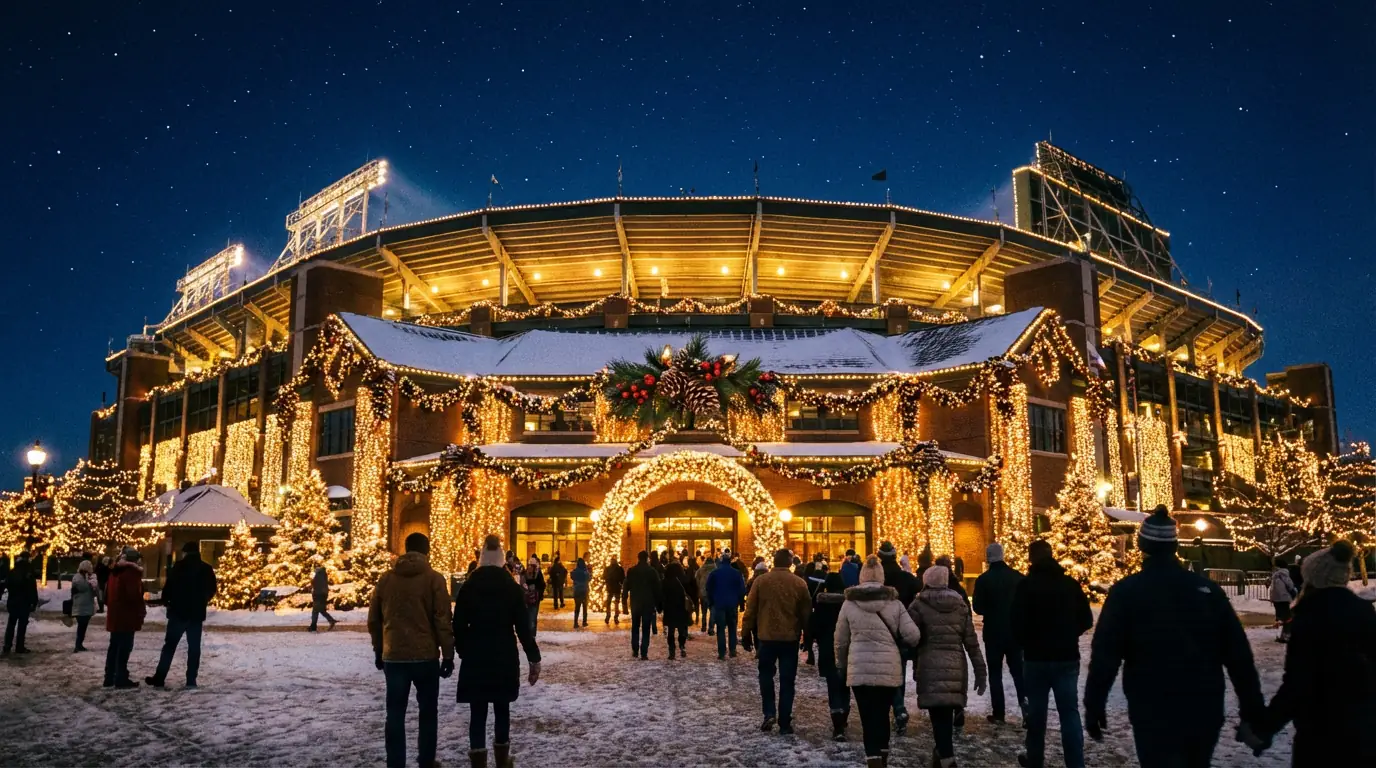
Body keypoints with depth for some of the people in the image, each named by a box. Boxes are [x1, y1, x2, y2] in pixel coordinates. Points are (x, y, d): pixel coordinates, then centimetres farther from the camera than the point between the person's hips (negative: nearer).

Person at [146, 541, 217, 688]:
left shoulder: (178, 567, -8)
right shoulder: (207, 569, 4)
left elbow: (168, 586, -9)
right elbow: (211, 590, 12)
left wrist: (166, 601, 9)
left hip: (178, 612, -3)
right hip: (197, 613, 3)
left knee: (170, 645, 5)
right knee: (194, 647, 5)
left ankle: (159, 678, 4)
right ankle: (191, 680, 3)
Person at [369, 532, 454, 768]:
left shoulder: (386, 579, 5)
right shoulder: (434, 579, -5)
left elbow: (374, 620, 10)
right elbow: (442, 621, -8)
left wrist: (378, 651, 21)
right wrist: (448, 655, -1)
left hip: (393, 656, 2)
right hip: (426, 656, -2)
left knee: (395, 714, 6)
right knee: (428, 712, 11)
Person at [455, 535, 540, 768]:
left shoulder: (468, 587, -3)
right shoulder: (512, 587, -3)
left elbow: (459, 625, -2)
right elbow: (523, 627, -4)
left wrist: (463, 651, 13)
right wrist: (534, 659, 0)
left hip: (475, 658, -1)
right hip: (504, 658, 1)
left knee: (478, 712, 2)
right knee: (502, 709, 14)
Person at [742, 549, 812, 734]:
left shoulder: (761, 581, -5)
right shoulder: (799, 583, -2)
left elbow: (750, 609, -2)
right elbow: (806, 613, 4)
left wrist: (746, 632, 7)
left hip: (766, 636, 0)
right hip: (790, 638, 0)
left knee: (766, 674, 18)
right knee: (787, 681, 7)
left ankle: (769, 713, 4)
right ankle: (785, 724, 9)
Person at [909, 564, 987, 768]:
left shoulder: (920, 605, 0)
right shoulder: (960, 605, 11)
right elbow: (971, 642, 10)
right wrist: (980, 672, 13)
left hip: (931, 667, -4)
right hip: (956, 666, 4)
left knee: (939, 716, -5)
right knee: (946, 715, 15)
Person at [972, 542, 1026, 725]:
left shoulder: (983, 579, -12)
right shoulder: (1018, 577, -3)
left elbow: (978, 608, -9)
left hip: (993, 632, -3)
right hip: (1016, 631, 3)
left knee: (995, 673, 7)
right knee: (1018, 670, 13)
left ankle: (999, 713, 6)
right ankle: (1026, 708, 1)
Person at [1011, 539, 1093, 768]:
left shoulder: (1026, 585, -10)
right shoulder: (1071, 583, 3)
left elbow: (1018, 624, -13)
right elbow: (1086, 620, 6)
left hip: (1037, 658, -3)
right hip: (1068, 657, 3)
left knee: (1037, 711, 10)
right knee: (1070, 711, 4)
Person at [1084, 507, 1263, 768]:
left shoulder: (1127, 591, -8)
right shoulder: (1207, 589, 2)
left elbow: (1105, 655, -11)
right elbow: (1239, 655, 2)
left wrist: (1094, 706, -4)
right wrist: (1254, 712, 8)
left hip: (1153, 717, -4)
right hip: (1205, 714, 4)